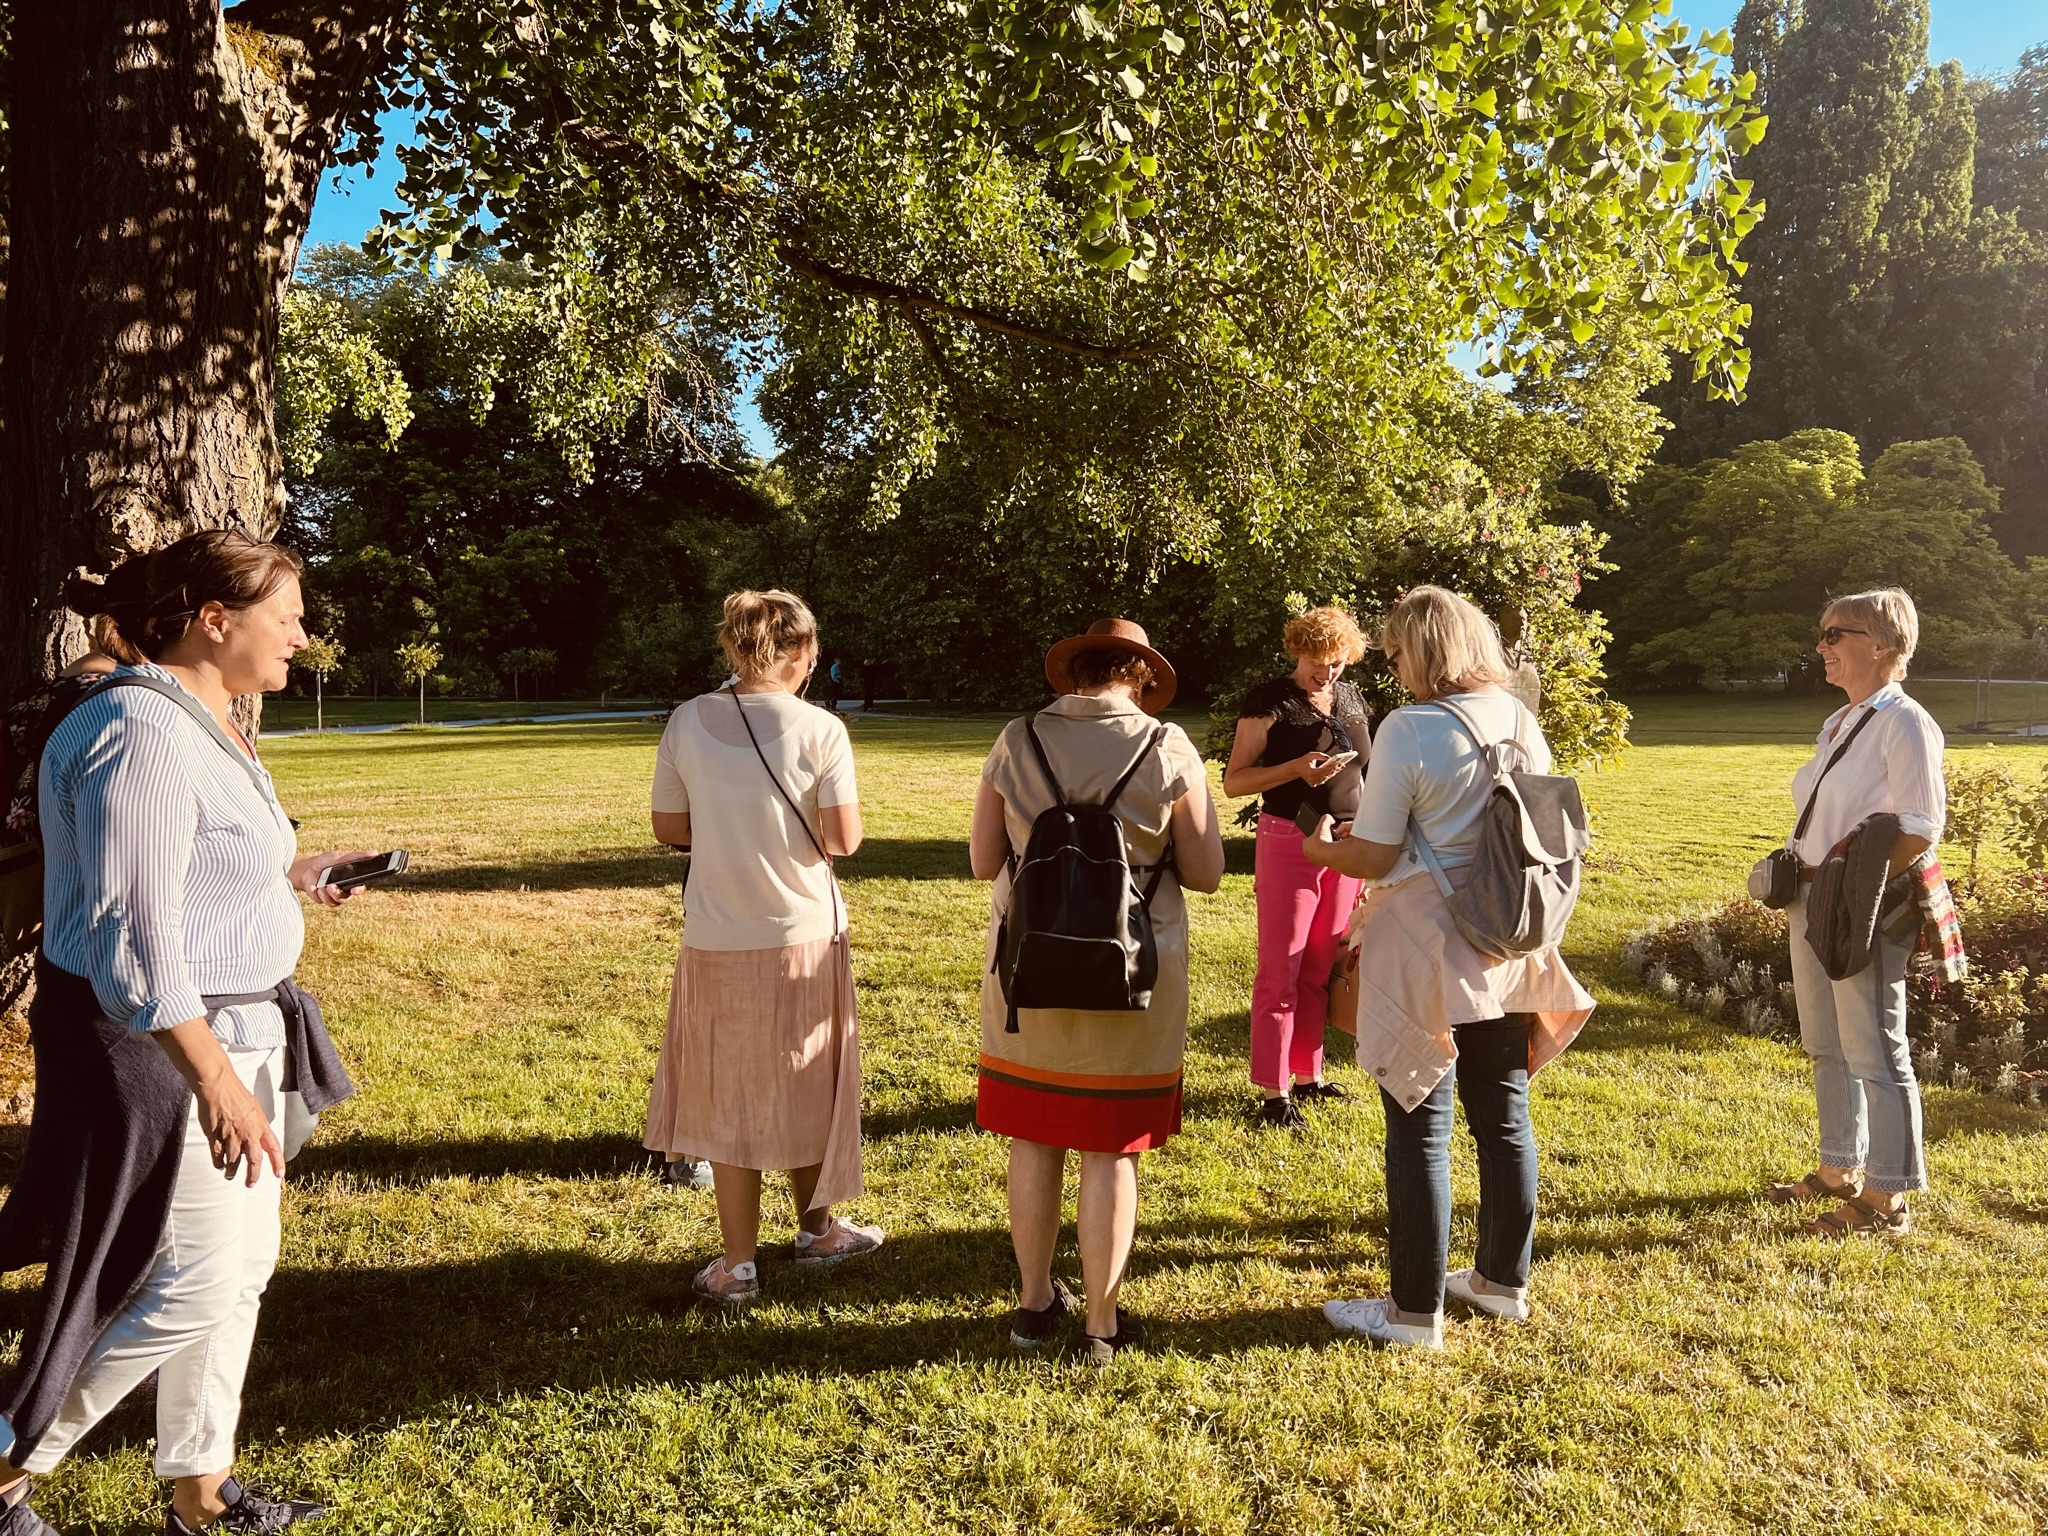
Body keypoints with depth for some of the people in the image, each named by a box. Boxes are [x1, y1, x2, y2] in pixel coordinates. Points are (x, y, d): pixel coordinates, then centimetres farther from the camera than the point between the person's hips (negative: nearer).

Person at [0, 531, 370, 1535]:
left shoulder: (203, 724, 9)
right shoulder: (143, 735, -22)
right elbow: (130, 932, -27)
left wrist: (286, 874, 17)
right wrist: (214, 1078, -27)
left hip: (233, 1028, 10)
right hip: (161, 1044, -10)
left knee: (239, 1269, 17)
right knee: (190, 1288, 1)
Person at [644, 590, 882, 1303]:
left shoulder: (688, 720, -3)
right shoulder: (820, 729, -11)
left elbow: (669, 827, 2)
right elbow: (844, 839, -12)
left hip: (717, 943, 2)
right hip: (802, 936, -1)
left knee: (728, 1100, 12)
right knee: (805, 1090, 17)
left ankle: (739, 1264, 18)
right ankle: (817, 1231, 35)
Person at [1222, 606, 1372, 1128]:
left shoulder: (1352, 700, 12)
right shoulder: (1270, 702, -7)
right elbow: (1233, 781, -9)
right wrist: (1297, 770, -22)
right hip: (1288, 843, -6)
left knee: (1321, 969, 12)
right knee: (1280, 971, -3)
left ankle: (1308, 1075, 23)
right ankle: (1274, 1094, 3)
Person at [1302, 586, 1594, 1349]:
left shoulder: (1408, 729, -16)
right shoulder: (1520, 720, 2)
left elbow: (1373, 859, -15)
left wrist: (1321, 849, 5)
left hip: (1424, 955, -6)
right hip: (1504, 950, 7)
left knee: (1420, 1130, 3)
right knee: (1504, 1117, 17)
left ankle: (1415, 1309, 14)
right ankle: (1502, 1279, 33)